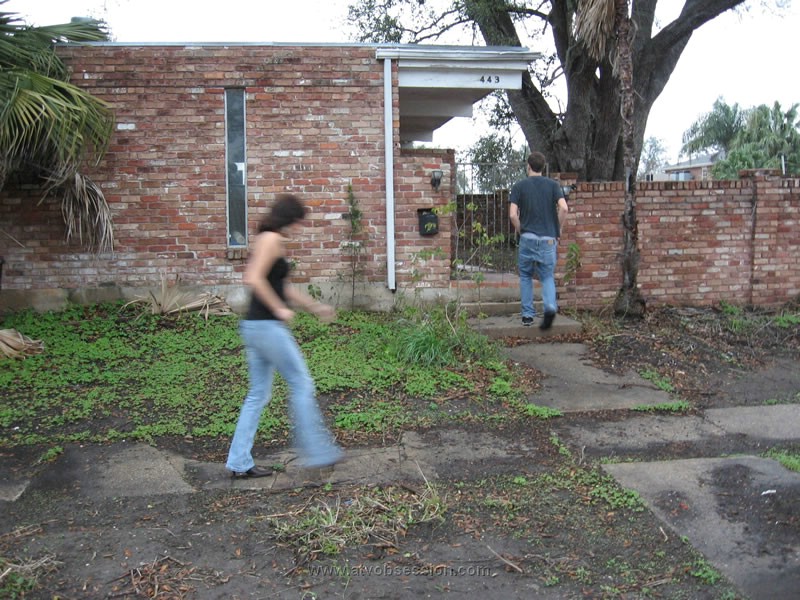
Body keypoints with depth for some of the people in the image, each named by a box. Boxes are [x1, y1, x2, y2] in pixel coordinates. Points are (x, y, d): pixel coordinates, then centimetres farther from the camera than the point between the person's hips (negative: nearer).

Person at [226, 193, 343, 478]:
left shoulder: (270, 241, 19)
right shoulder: (271, 239, -11)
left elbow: (283, 287, 27)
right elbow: (254, 279, -24)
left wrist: (316, 306, 29)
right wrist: (279, 309, -16)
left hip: (255, 327, 10)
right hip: (267, 327, -10)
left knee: (258, 394, 12)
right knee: (301, 385, 1)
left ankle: (240, 462, 16)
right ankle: (316, 452, 11)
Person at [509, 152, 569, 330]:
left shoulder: (519, 186, 1)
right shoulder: (553, 184, 4)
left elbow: (513, 214, -9)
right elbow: (564, 208, -9)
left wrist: (520, 230, 8)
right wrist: (557, 229, 4)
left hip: (528, 238, -1)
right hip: (548, 239, 1)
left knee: (525, 276, 16)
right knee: (547, 277, 11)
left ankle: (527, 315, 14)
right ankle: (550, 307, -15)